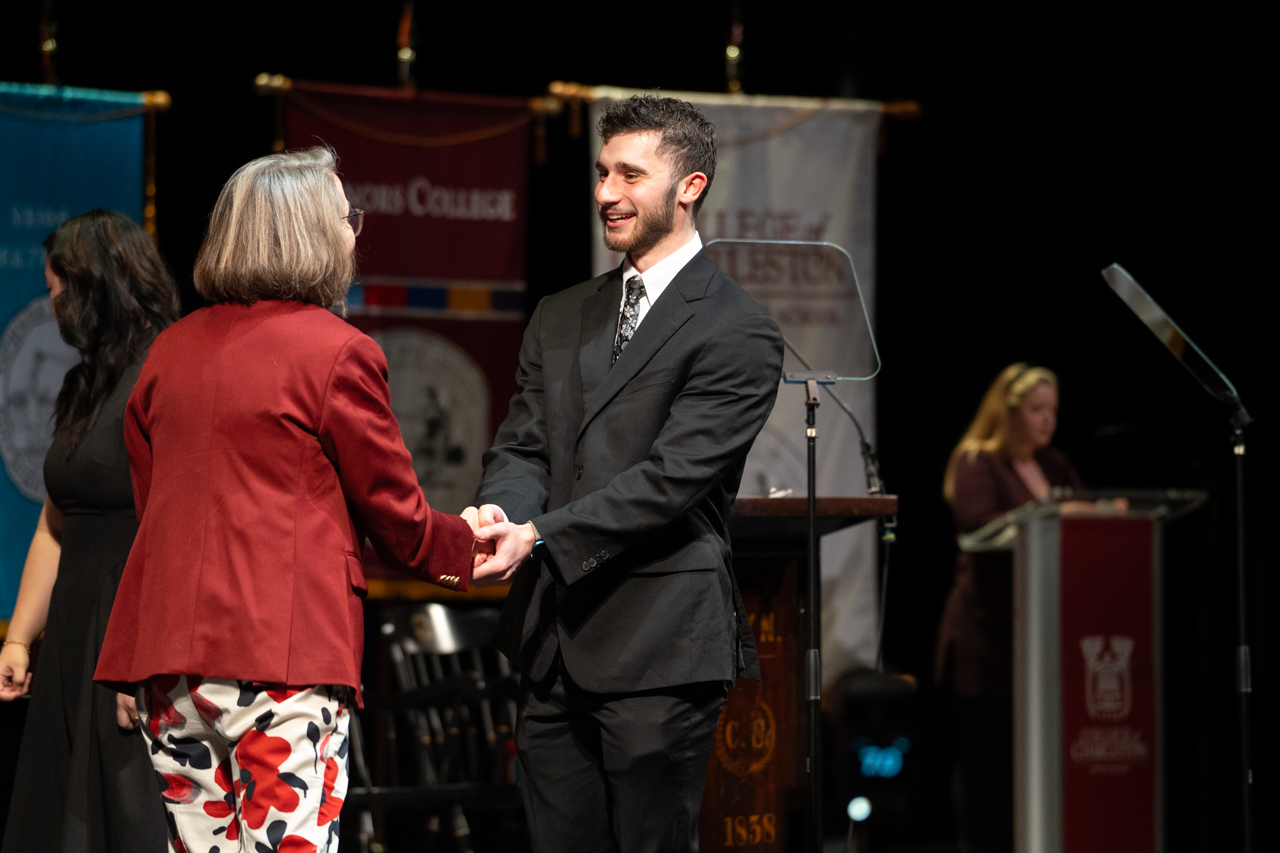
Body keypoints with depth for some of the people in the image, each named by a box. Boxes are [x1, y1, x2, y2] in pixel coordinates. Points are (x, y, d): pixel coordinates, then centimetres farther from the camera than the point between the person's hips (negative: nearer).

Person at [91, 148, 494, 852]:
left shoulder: (170, 351, 14)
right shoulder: (336, 352, -4)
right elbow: (396, 519, 3)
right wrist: (464, 544, 23)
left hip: (165, 649, 6)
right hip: (282, 649, -6)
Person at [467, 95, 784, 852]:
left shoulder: (737, 333, -6)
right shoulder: (561, 319, 17)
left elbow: (672, 476, -14)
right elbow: (524, 446, 10)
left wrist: (539, 536, -22)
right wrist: (500, 513, -14)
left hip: (660, 648, -7)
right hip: (555, 646, 7)